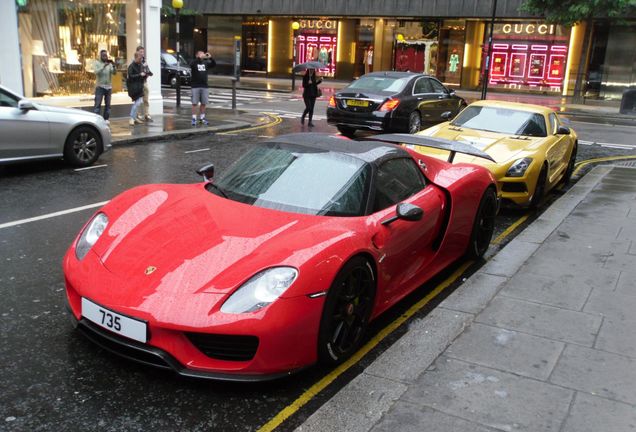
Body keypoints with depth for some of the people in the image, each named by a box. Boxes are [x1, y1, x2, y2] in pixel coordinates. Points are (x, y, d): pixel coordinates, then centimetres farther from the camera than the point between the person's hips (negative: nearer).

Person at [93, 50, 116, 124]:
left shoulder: (110, 63, 7)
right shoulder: (97, 63, 1)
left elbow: (114, 73, -5)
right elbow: (96, 72, -14)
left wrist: (113, 66, -23)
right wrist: (104, 66, -25)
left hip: (109, 86, 3)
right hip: (100, 86, -3)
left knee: (108, 104, 5)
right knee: (98, 104, -8)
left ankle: (106, 119, 12)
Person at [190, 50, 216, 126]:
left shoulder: (205, 63, 11)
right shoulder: (194, 63, -2)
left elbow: (214, 64, 4)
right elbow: (191, 64, -24)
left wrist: (210, 58, -11)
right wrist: (199, 58, -31)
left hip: (204, 86, 4)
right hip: (195, 86, -4)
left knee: (203, 103, 7)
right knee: (194, 103, -3)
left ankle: (202, 118, 17)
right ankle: (194, 118, 0)